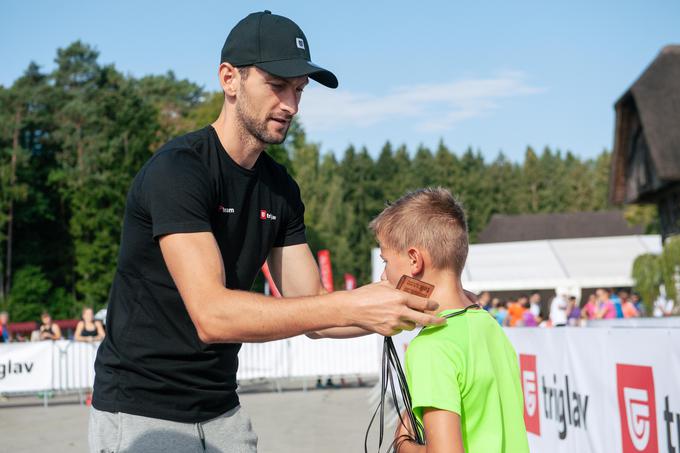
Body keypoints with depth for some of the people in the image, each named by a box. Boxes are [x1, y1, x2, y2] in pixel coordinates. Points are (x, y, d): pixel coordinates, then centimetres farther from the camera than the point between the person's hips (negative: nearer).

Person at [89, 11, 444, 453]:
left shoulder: (281, 189, 3)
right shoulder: (178, 169, -20)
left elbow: (312, 310, 2)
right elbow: (211, 315, -30)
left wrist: (402, 308, -15)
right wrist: (351, 305, -33)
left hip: (222, 411, 7)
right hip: (141, 413, -6)